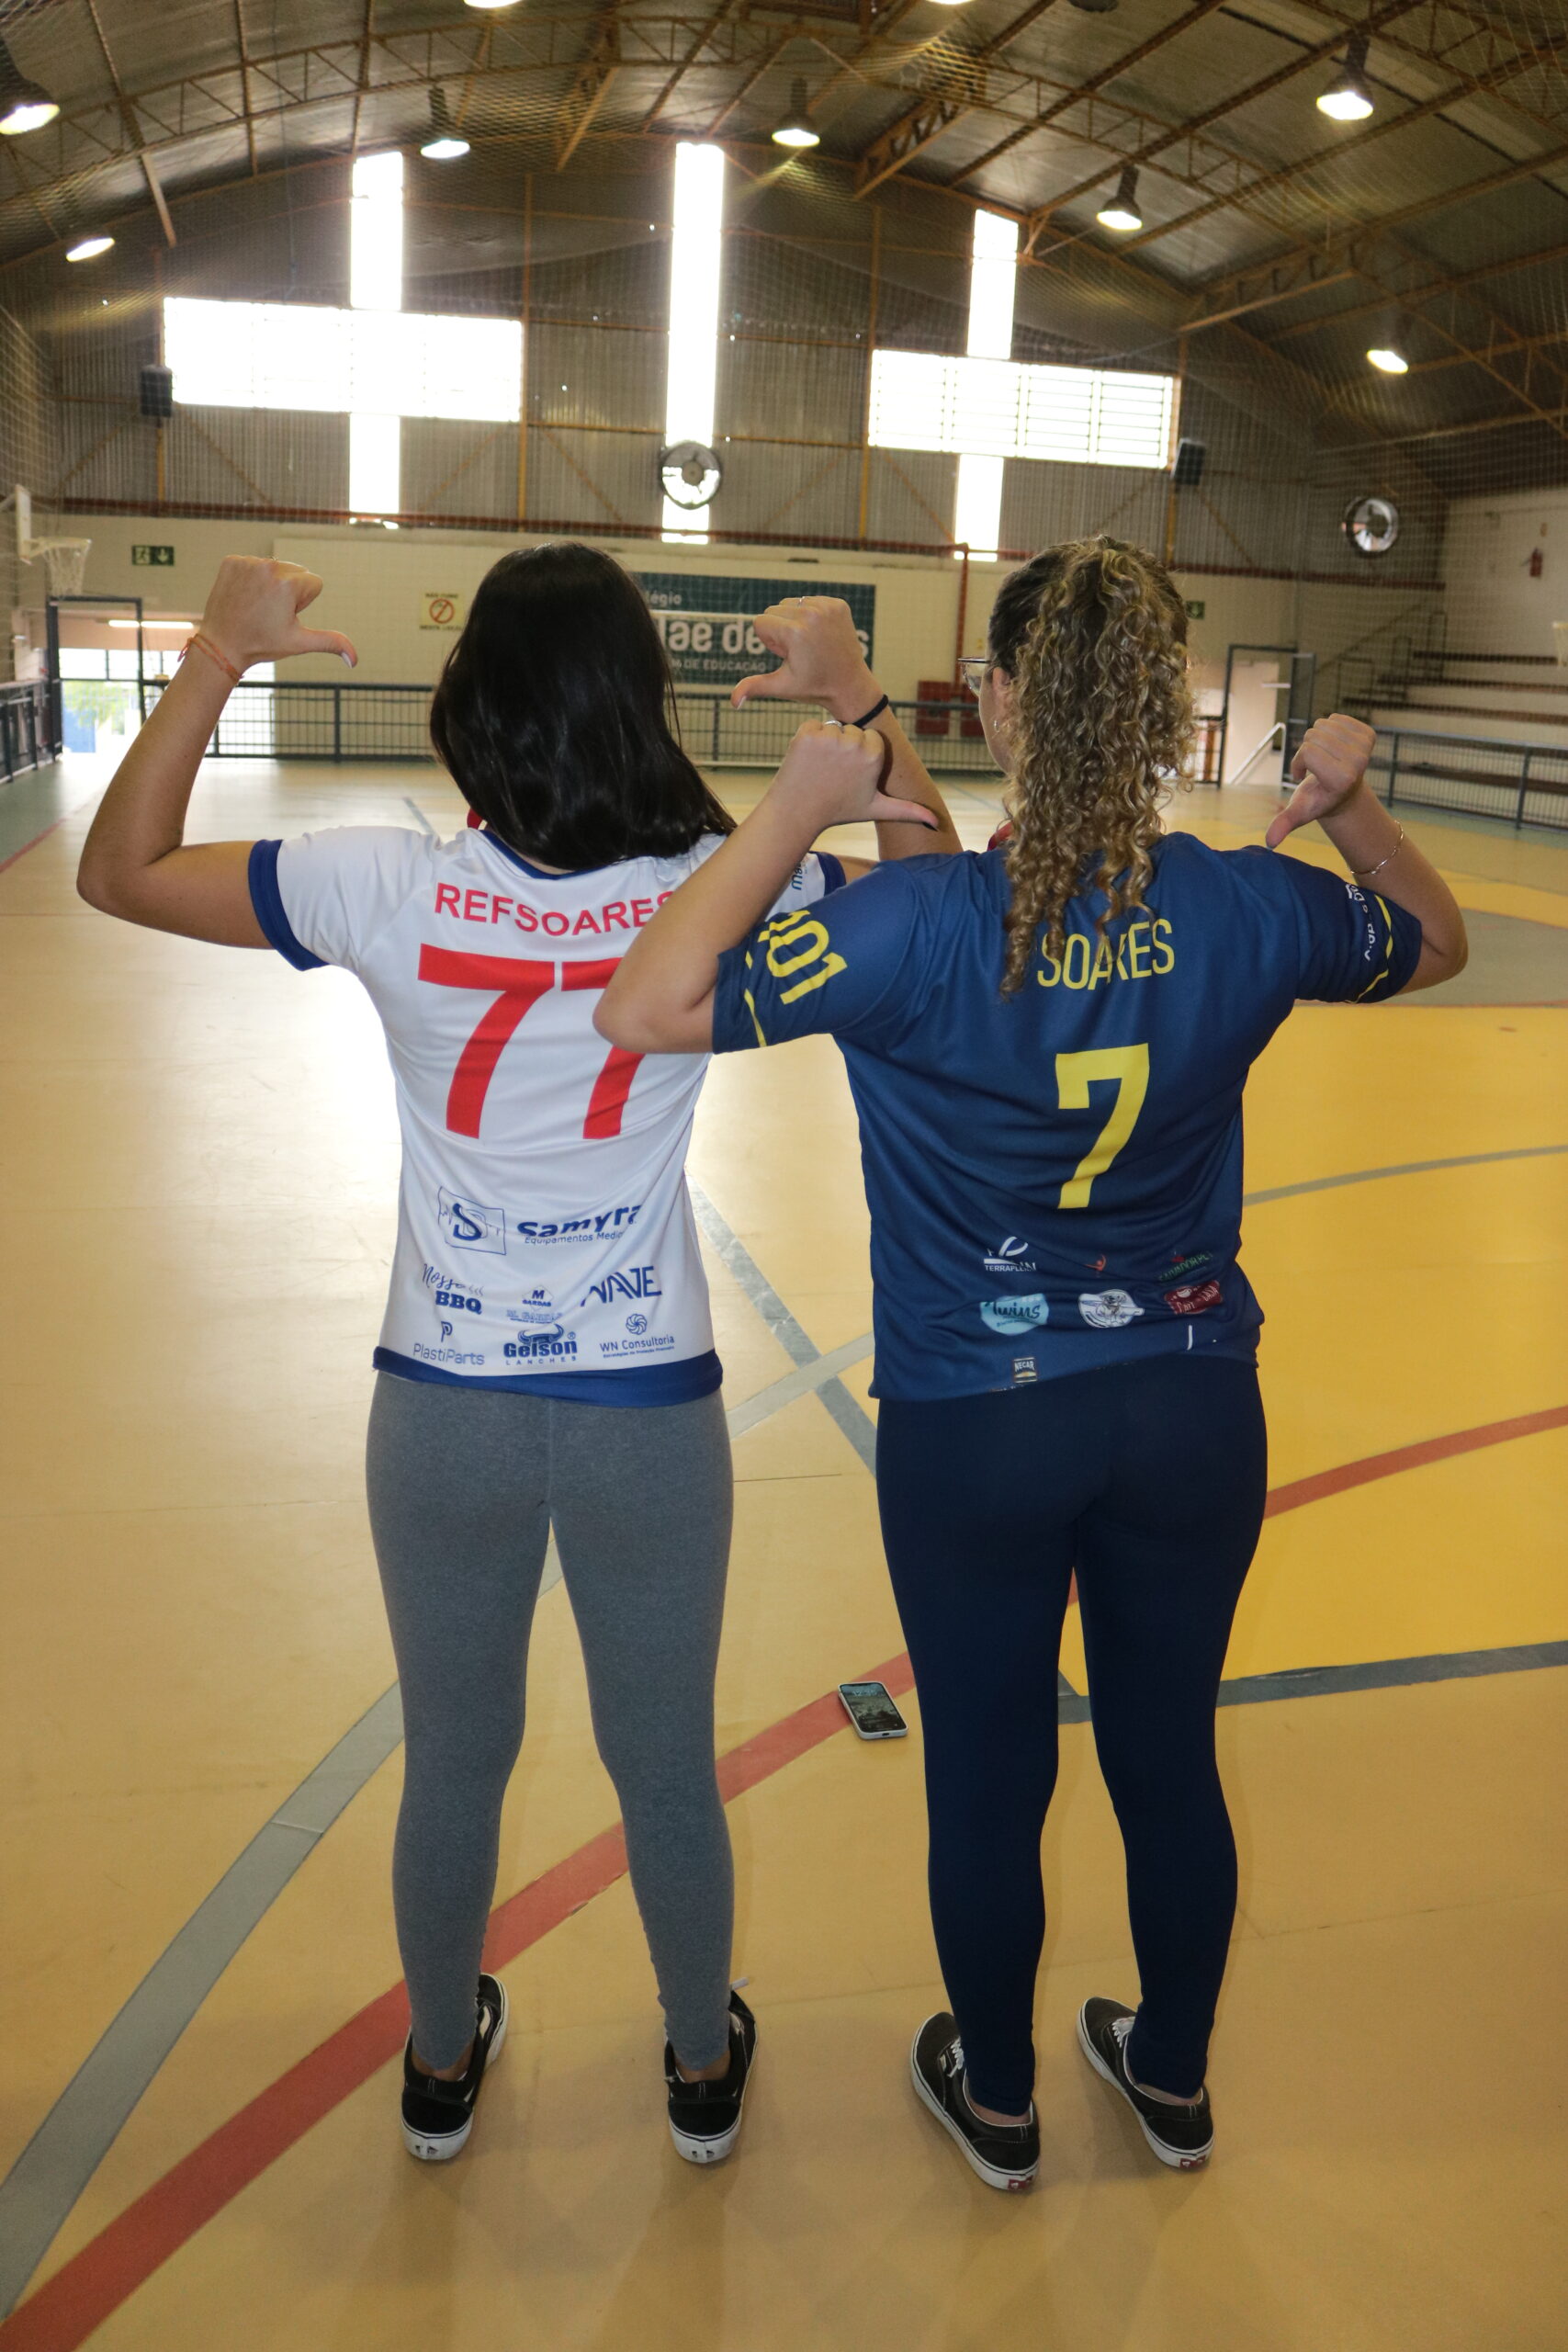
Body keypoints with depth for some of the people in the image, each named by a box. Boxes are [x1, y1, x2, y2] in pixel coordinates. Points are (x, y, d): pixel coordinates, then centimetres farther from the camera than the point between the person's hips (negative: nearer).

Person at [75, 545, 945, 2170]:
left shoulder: (387, 892, -14)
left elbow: (117, 872, 0)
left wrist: (217, 655, 5)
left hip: (443, 1408, 0)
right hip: (650, 1410, 0)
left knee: (453, 1765, 21)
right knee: (667, 1767, 20)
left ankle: (442, 2067, 45)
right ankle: (703, 2068, 43)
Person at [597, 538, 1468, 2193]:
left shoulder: (920, 924, -23)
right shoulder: (1251, 910, -10)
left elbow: (642, 1011, -24)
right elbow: (1436, 945, 10)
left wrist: (792, 815, -20)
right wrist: (1349, 807, 1)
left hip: (974, 1429, -3)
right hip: (1193, 1410, 4)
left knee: (987, 1779, 18)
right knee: (1169, 1759, 22)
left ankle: (995, 2099, 42)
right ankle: (1173, 2080, 46)